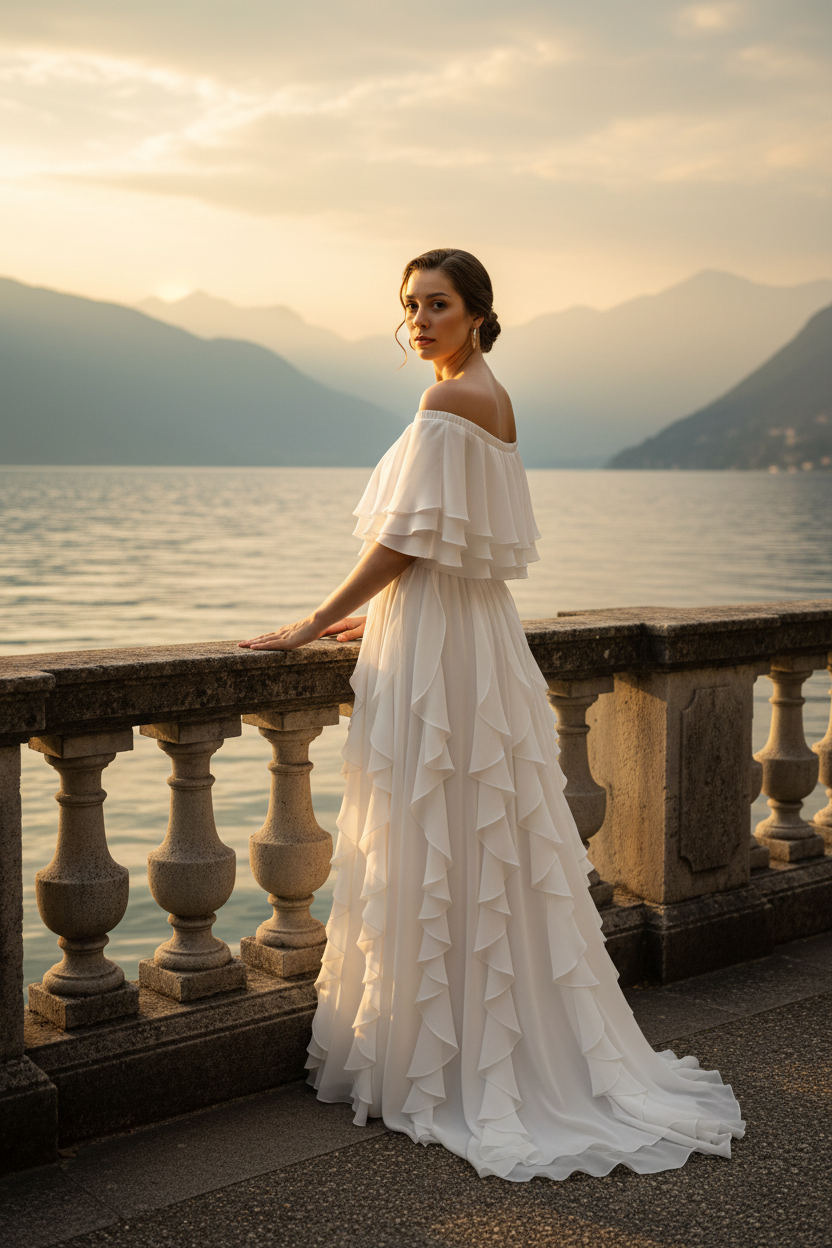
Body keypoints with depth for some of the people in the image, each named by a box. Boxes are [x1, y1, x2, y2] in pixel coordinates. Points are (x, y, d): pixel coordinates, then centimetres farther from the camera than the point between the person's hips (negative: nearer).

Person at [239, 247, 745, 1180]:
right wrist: (377, 617, 21)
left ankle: (435, 1062, 9)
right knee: (489, 853, 14)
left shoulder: (448, 399, -13)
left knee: (430, 855, -2)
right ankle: (521, 1052, 23)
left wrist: (314, 625, -10)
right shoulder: (495, 399, 15)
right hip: (479, 635, 10)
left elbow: (411, 540, -16)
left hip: (436, 651, -10)